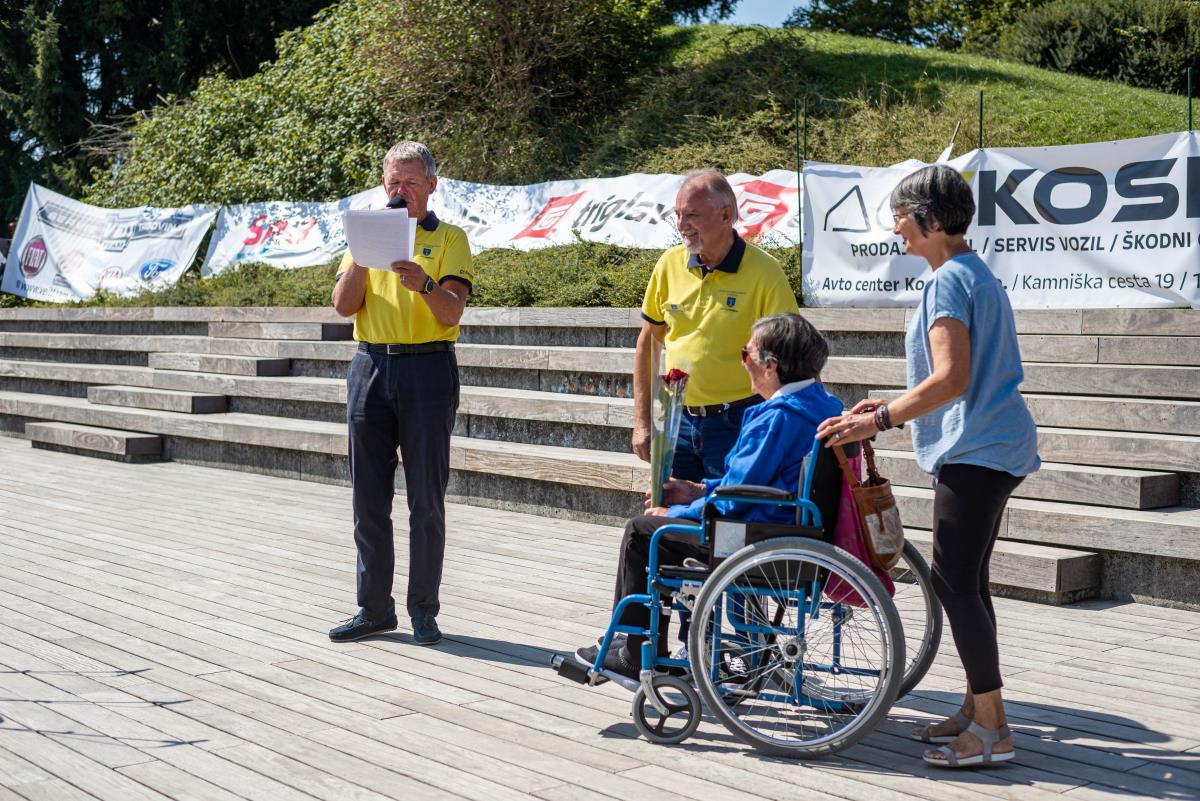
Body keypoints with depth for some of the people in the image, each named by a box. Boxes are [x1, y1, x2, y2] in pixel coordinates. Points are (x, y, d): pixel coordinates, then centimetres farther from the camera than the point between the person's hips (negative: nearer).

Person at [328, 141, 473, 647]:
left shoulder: (449, 238, 5)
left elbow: (452, 311, -9)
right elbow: (344, 306, 3)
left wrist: (424, 284, -28)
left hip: (428, 370, -3)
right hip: (370, 368, 3)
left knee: (426, 501, 0)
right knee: (369, 499, 5)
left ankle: (423, 611, 9)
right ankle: (374, 609, 14)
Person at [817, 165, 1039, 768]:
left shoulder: (948, 282, -15)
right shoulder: (976, 274, 17)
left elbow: (951, 380, -23)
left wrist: (880, 420, -19)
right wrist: (892, 407, 21)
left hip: (974, 450, -11)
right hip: (995, 446, 11)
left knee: (956, 582, -8)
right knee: (964, 579, 14)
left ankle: (992, 731, -3)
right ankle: (976, 710, 22)